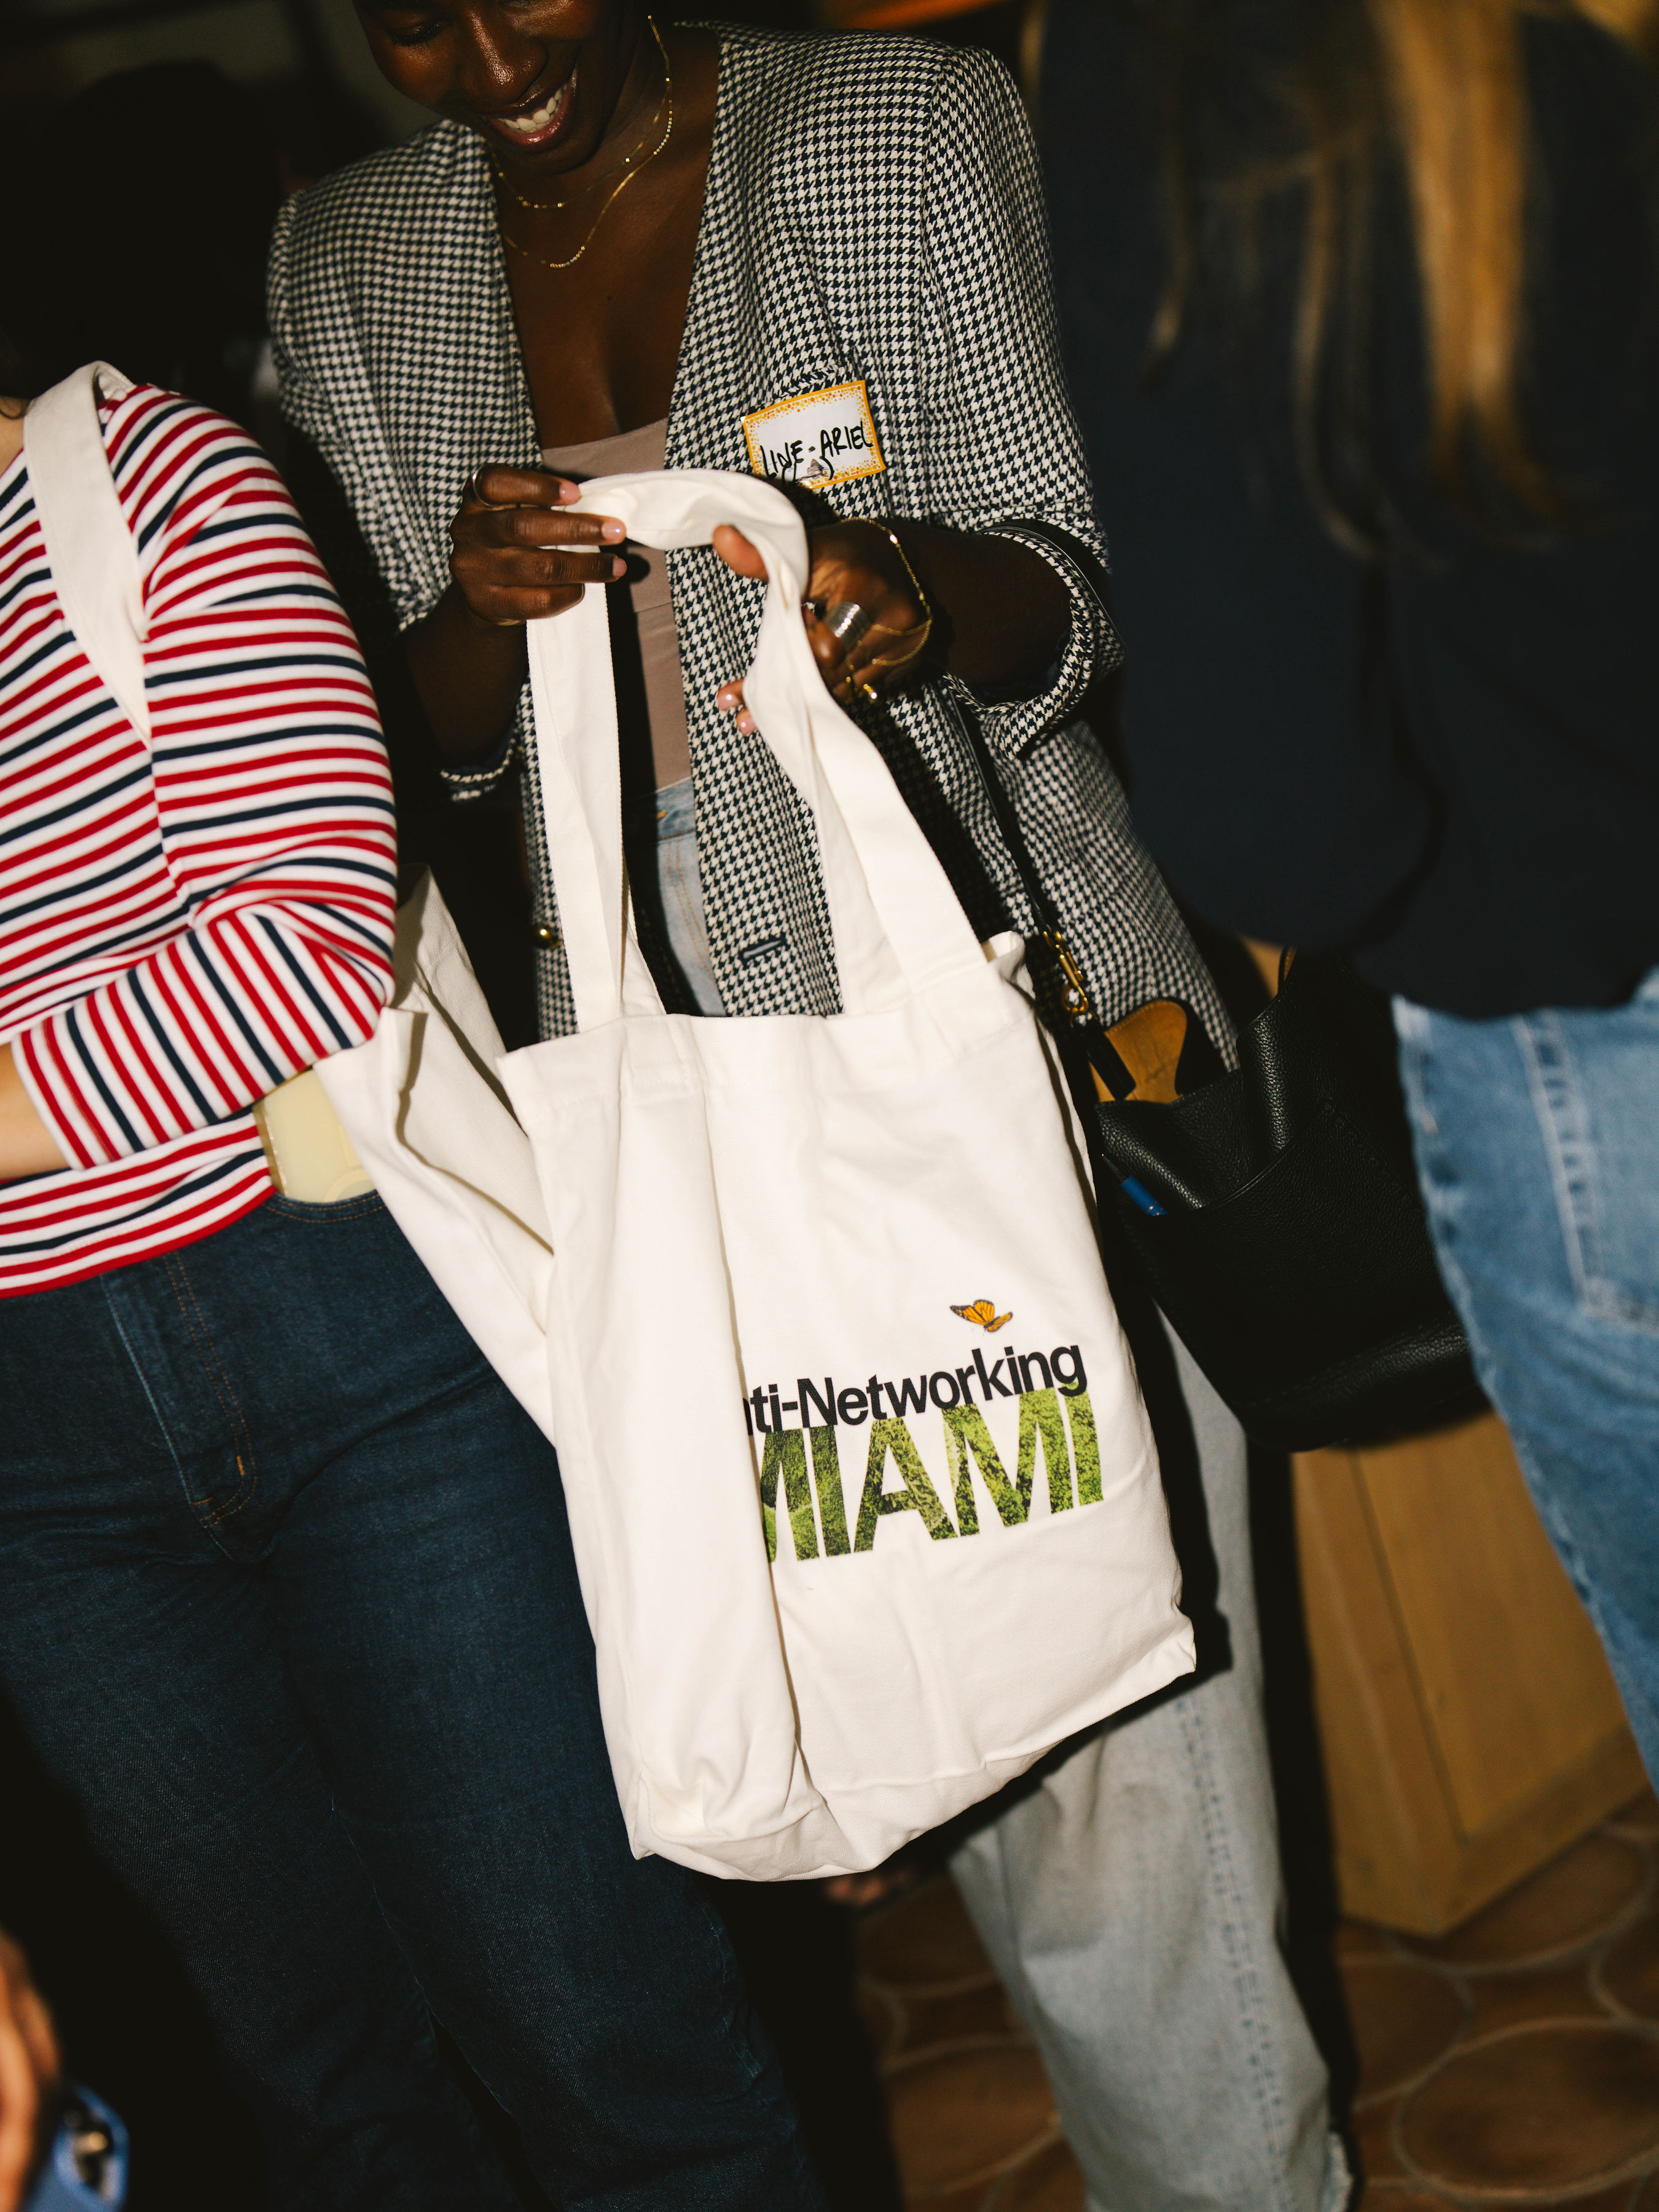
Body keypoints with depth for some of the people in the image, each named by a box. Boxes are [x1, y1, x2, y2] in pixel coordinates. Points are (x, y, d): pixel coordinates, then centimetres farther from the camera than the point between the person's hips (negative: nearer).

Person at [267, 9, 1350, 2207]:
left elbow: (1061, 588, -3)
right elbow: (414, 731, 9)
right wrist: (477, 603, -14)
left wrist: (925, 587, -26)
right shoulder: (348, 259, 8)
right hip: (665, 1054, 3)